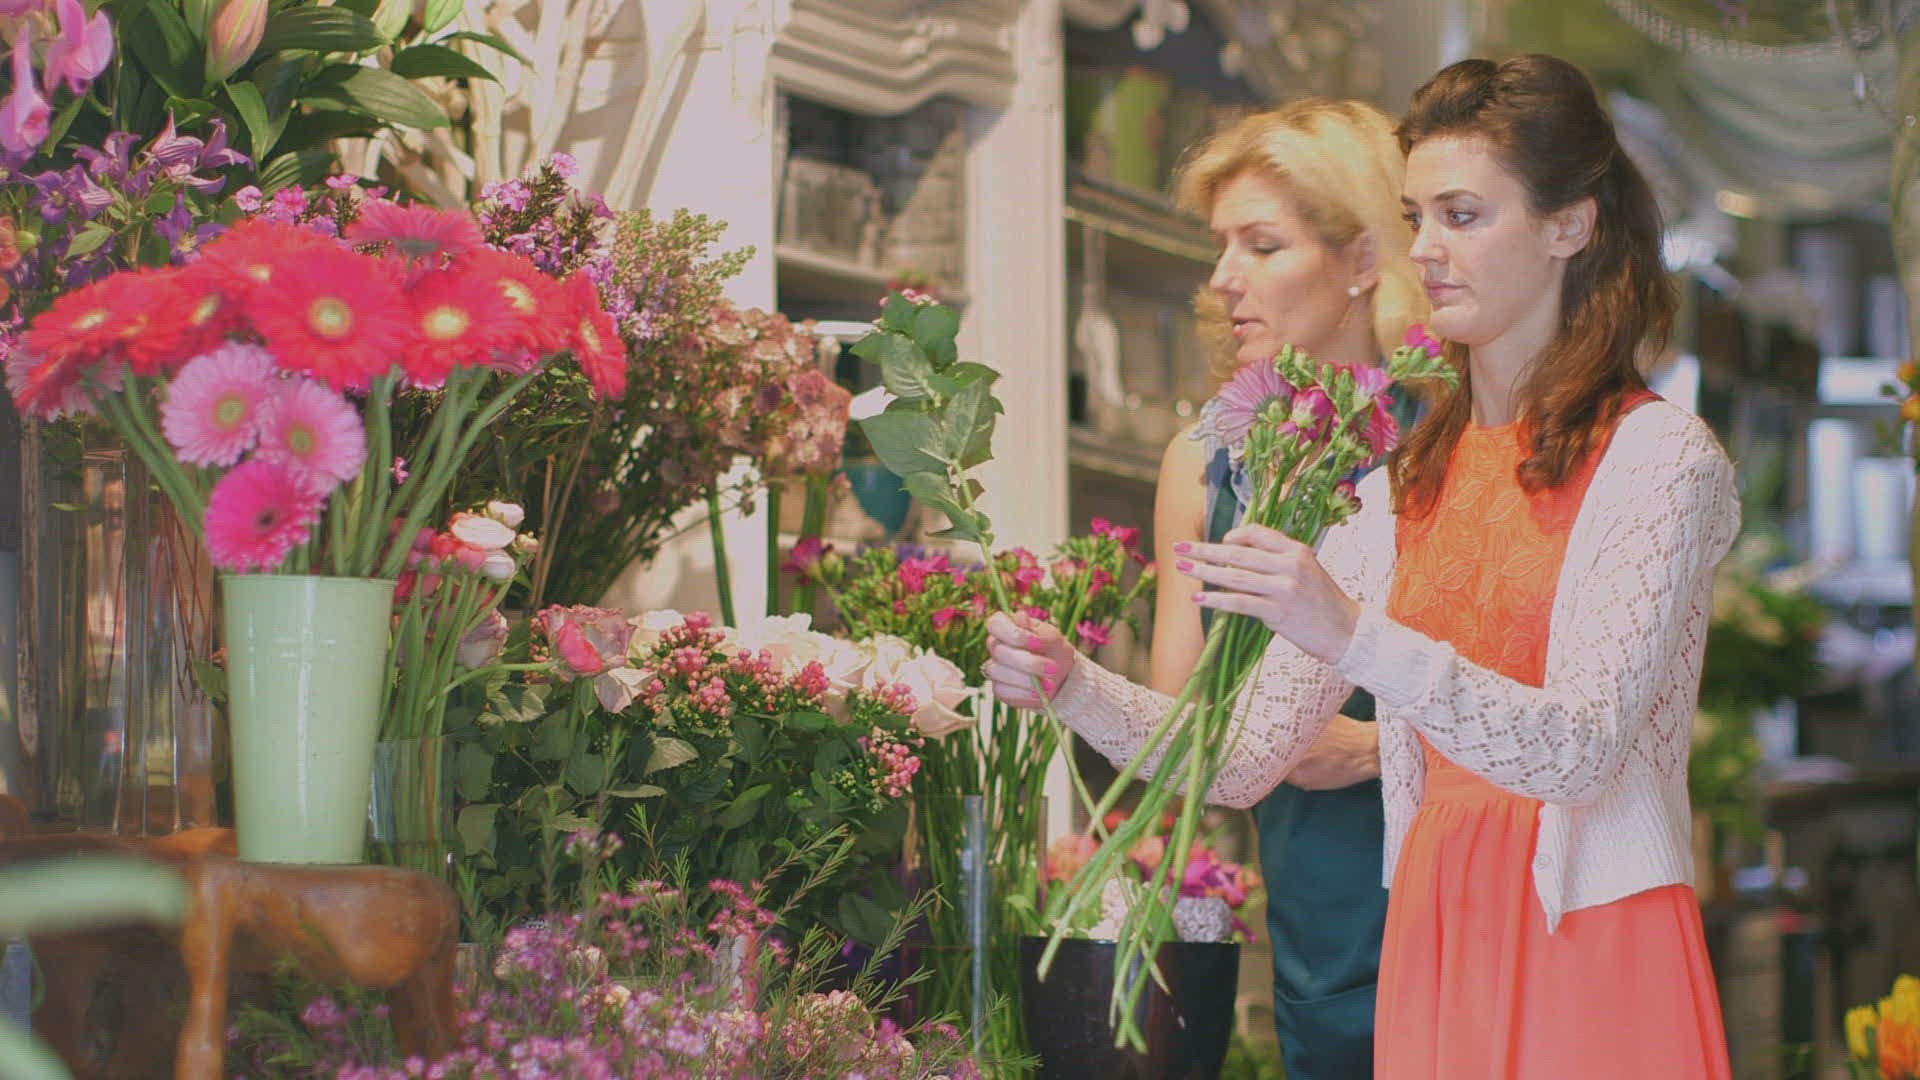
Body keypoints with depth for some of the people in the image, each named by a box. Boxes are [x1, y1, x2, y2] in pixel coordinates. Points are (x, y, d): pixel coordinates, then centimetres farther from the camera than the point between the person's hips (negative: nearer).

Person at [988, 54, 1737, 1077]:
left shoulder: (1658, 457, -6)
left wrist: (1355, 637, -30)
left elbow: (1580, 747, -19)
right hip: (1431, 941, 5)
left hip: (1592, 949, -5)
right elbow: (1245, 756, 8)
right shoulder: (1400, 486, 11)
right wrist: (1071, 685, -8)